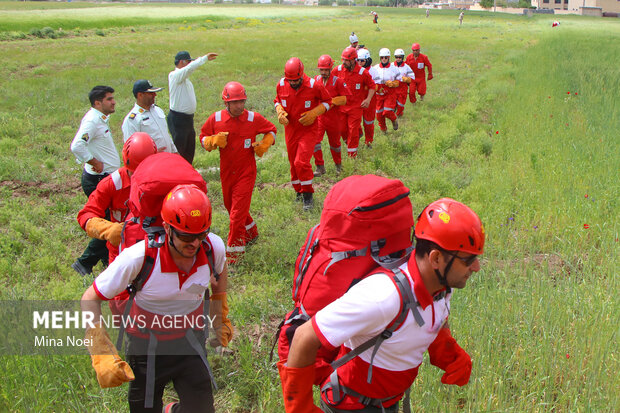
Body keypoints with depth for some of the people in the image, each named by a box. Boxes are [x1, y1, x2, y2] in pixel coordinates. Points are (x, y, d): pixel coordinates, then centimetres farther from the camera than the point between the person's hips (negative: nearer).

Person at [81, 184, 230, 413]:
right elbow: (90, 299, -17)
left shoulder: (214, 247, -17)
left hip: (190, 342, 2)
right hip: (148, 348, -2)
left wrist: (221, 313, 18)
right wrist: (102, 355, -24)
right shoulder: (138, 257, -27)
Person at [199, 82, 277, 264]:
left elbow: (271, 130, 8)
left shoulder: (253, 118, -8)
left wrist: (264, 144, -9)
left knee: (238, 210, -8)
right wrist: (214, 140, -14)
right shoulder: (216, 119, -5)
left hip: (246, 172, -4)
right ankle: (251, 232, 43)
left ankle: (234, 249, 3)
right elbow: (203, 138, 7)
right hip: (226, 172, 4)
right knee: (231, 206, 19)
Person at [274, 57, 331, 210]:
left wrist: (314, 113, -17)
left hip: (308, 129, -4)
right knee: (293, 163, 12)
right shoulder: (281, 85, -4)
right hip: (290, 129, 4)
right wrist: (280, 112, -6)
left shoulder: (314, 86, -15)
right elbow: (277, 100, 16)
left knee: (301, 162, -17)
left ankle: (308, 195, -1)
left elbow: (327, 101, -2)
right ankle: (299, 191, 31)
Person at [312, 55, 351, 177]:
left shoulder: (337, 81, -10)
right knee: (314, 140, -10)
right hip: (319, 115, 3)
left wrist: (331, 101, -20)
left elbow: (345, 98, -11)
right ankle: (320, 167, 1)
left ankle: (338, 164, 35)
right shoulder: (316, 80, 3)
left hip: (334, 115, -3)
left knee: (334, 142, 12)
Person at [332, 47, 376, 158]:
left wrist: (368, 99, -9)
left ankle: (352, 154, 12)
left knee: (353, 130, 0)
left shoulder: (363, 73, -11)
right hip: (341, 105, 3)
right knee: (342, 129, 8)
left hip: (356, 106, -3)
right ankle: (349, 143, 38)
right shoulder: (338, 70, -5)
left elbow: (372, 86, 2)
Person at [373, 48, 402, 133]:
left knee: (387, 112, -15)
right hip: (378, 94, 2)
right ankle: (383, 128, 30)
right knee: (379, 113, 5)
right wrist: (376, 88, -8)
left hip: (390, 94, -2)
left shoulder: (394, 68, -1)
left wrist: (392, 83, -14)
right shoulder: (375, 68, 2)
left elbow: (399, 81, 5)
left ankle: (394, 119, 19)